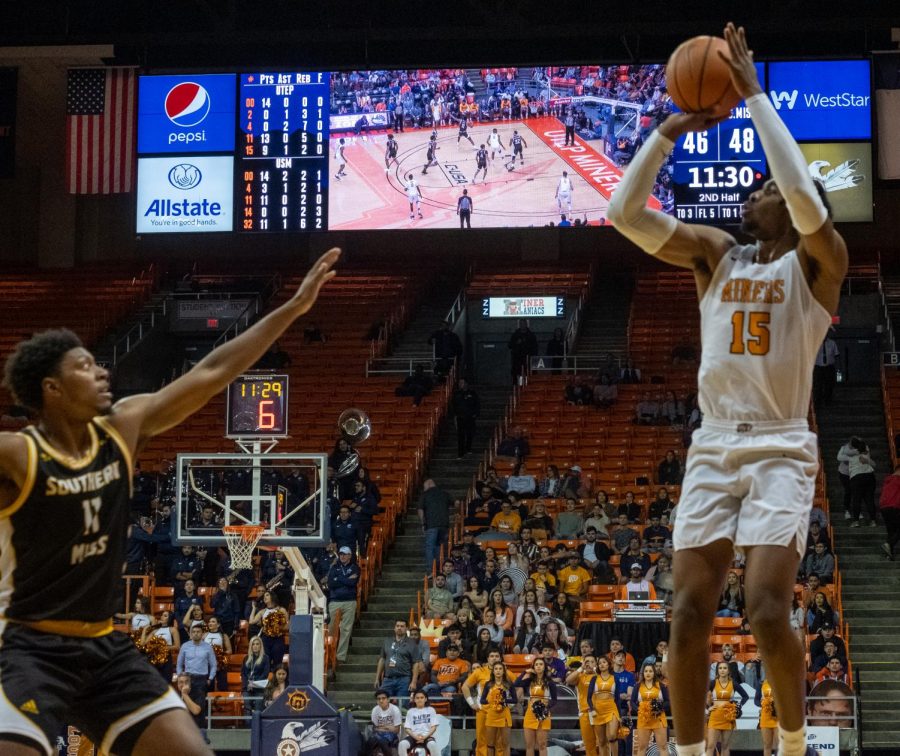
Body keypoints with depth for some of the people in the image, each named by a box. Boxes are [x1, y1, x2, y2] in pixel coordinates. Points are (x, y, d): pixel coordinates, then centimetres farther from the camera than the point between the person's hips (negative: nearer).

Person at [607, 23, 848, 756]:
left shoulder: (817, 263, -1)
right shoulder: (716, 253, 12)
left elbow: (805, 195, -21)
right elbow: (625, 212, 3)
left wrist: (755, 94, -17)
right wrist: (670, 131, -4)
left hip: (782, 451, -4)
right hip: (714, 447, 4)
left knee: (767, 609, -15)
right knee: (689, 612, -4)